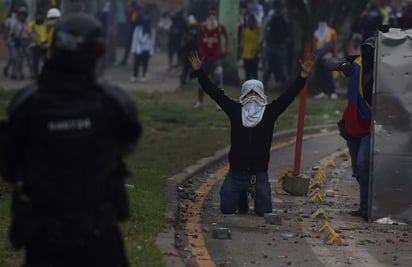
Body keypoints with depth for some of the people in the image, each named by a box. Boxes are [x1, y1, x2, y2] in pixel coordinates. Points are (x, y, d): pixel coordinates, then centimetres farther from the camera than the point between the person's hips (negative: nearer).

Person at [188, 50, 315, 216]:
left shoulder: (269, 112, 1)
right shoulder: (235, 110, 3)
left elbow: (289, 95, -6)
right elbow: (215, 92, 2)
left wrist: (303, 75, -16)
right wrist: (199, 72, -3)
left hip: (259, 174, -1)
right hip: (236, 173, 1)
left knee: (264, 212, -4)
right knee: (227, 209, -1)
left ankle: (255, 194, 31)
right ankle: (242, 197, 33)